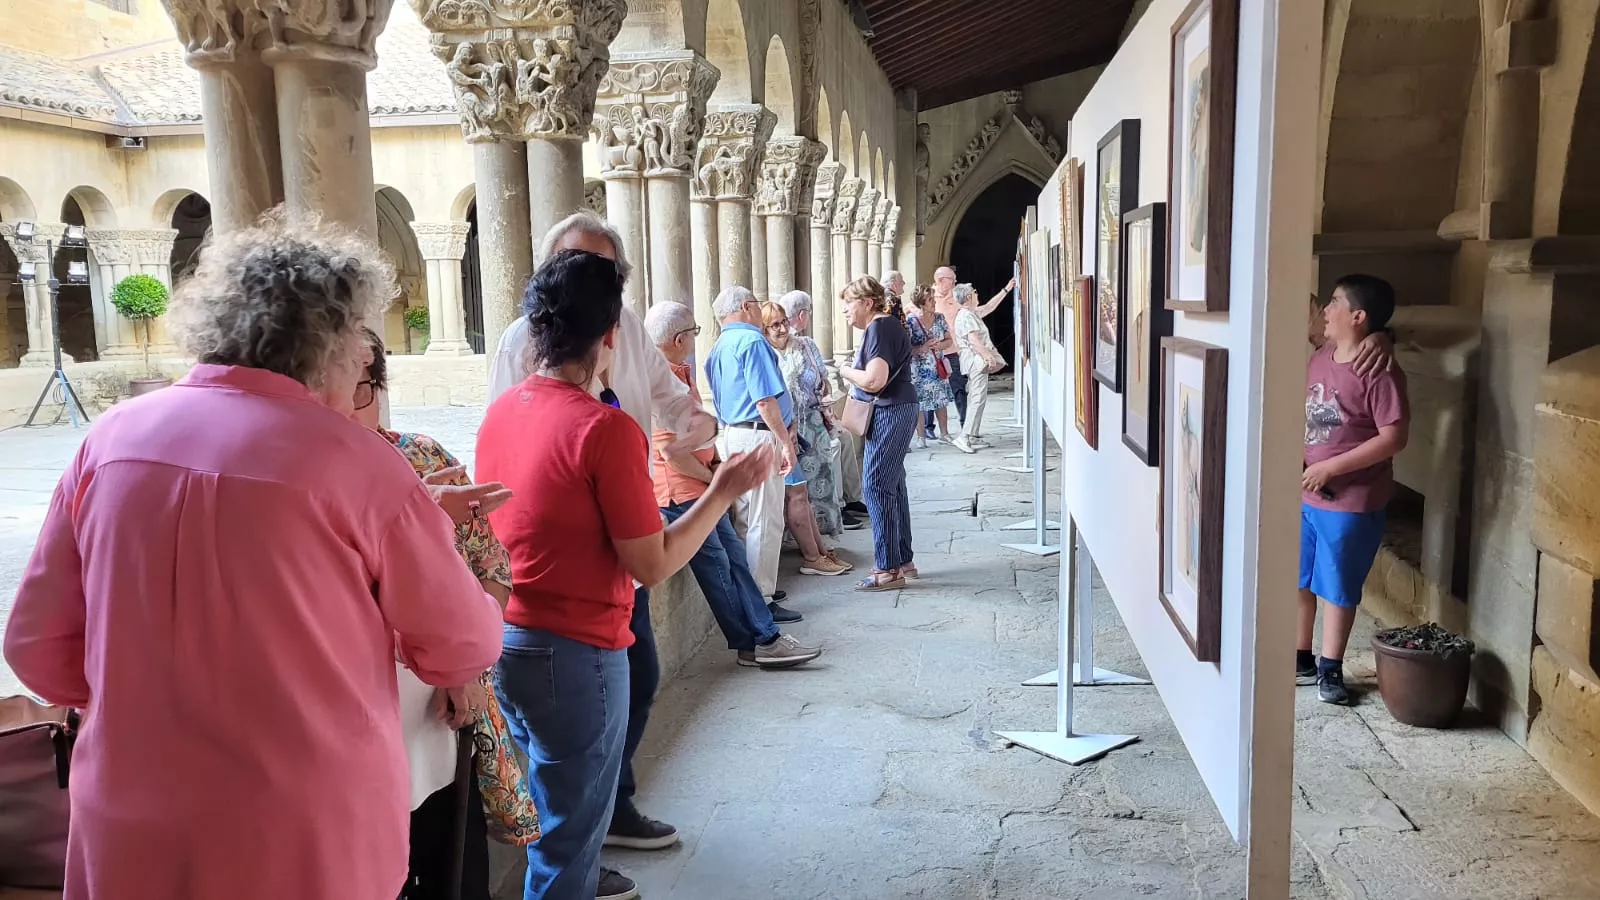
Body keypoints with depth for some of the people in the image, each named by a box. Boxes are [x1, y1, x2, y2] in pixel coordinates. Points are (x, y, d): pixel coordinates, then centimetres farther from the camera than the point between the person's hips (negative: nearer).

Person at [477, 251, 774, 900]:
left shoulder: (501, 411, 3)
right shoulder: (605, 428, -21)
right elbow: (653, 565, -17)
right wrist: (724, 490, -7)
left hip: (505, 640, 8)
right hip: (572, 652, -8)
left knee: (551, 807, 26)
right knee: (570, 827, 9)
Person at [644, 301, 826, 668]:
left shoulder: (681, 372, 13)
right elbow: (671, 451, -24)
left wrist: (716, 460, 8)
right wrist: (712, 477, -10)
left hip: (702, 487, 10)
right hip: (681, 492, -10)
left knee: (735, 557, 10)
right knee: (717, 567, -2)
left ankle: (766, 638, 13)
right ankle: (751, 645, 8)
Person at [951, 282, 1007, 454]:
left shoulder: (971, 314, 17)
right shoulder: (966, 316, -16)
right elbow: (973, 340, -24)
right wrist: (988, 356, -27)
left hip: (977, 361, 12)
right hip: (976, 359, -12)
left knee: (975, 398, 13)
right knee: (978, 397, -16)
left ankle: (973, 436, 16)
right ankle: (964, 437, -23)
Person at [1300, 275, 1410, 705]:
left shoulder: (1380, 372, -17)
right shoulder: (1320, 357, 6)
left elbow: (1394, 438, -20)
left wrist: (1329, 468, -20)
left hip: (1350, 502, -7)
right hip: (1305, 495, 7)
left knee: (1336, 588, 6)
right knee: (1297, 580, 15)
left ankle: (1331, 668, 22)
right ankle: (1301, 657, 31)